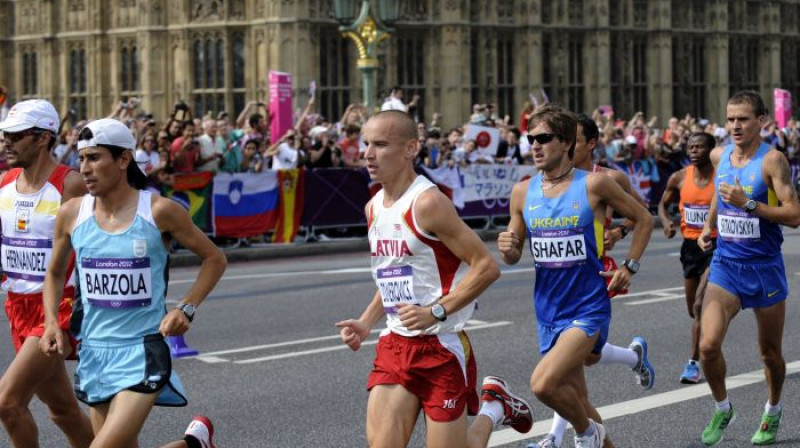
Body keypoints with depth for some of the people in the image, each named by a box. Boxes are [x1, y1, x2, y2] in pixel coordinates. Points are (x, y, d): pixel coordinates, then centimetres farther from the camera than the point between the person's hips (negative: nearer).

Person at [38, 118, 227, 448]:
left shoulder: (159, 212, -9)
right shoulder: (71, 214, 0)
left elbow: (214, 259, 2)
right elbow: (55, 273, 17)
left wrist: (186, 309, -10)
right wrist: (51, 322, 1)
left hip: (144, 351, -5)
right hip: (94, 352, 5)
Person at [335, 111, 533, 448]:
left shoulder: (428, 203, -16)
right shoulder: (374, 207, 10)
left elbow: (486, 267, -17)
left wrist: (436, 312, -23)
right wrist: (365, 323, 10)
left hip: (442, 346, -7)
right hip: (394, 344, 7)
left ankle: (494, 407, 29)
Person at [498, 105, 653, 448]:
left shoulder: (594, 184, -8)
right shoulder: (523, 192, 3)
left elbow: (643, 220, 5)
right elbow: (514, 255, 11)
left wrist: (629, 267, -3)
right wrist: (508, 249, -11)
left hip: (588, 308, -5)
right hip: (548, 312, 5)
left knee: (543, 384, -24)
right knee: (576, 401, 13)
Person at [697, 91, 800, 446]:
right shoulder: (719, 156, 4)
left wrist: (749, 204, -25)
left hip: (764, 268, -3)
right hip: (725, 267, 3)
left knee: (770, 352, 12)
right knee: (708, 345, -15)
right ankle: (722, 409, 10)